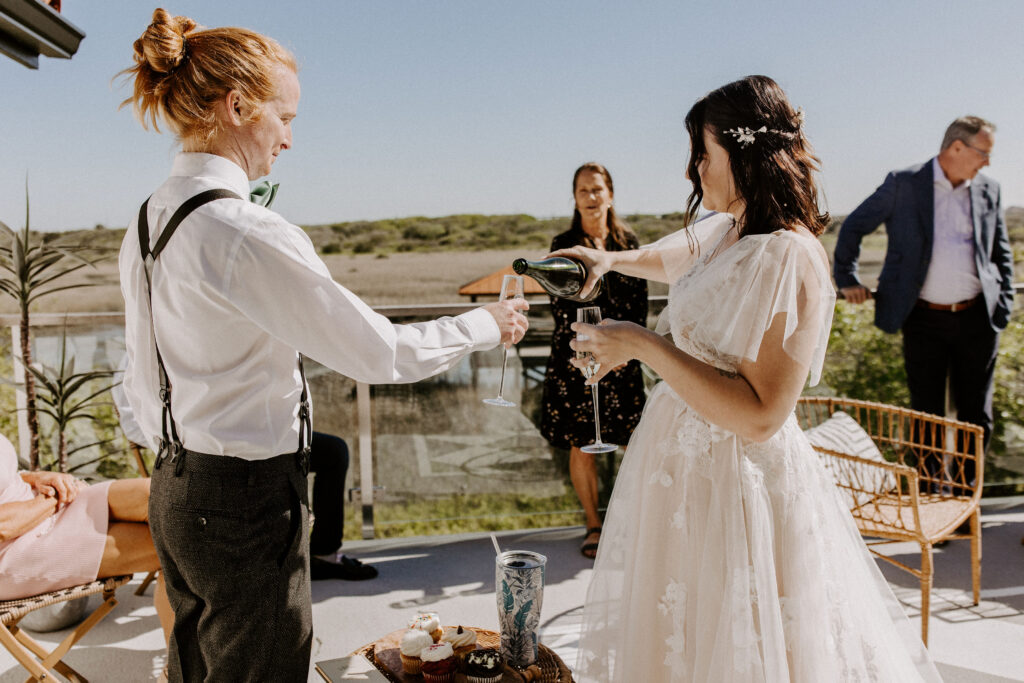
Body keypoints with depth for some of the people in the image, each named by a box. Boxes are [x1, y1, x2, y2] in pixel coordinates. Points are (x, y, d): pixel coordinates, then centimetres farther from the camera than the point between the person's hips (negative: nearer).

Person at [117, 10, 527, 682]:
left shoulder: (148, 222, 6)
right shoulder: (243, 230, -23)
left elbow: (141, 381, 13)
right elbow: (379, 353, -21)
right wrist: (487, 324, -6)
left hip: (175, 487, 9)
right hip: (248, 500, -9)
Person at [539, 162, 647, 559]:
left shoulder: (628, 242, 9)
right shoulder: (563, 245, 4)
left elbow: (640, 299, 8)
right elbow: (560, 304, 0)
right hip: (576, 357, -1)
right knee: (580, 444, 2)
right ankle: (593, 525, 17)